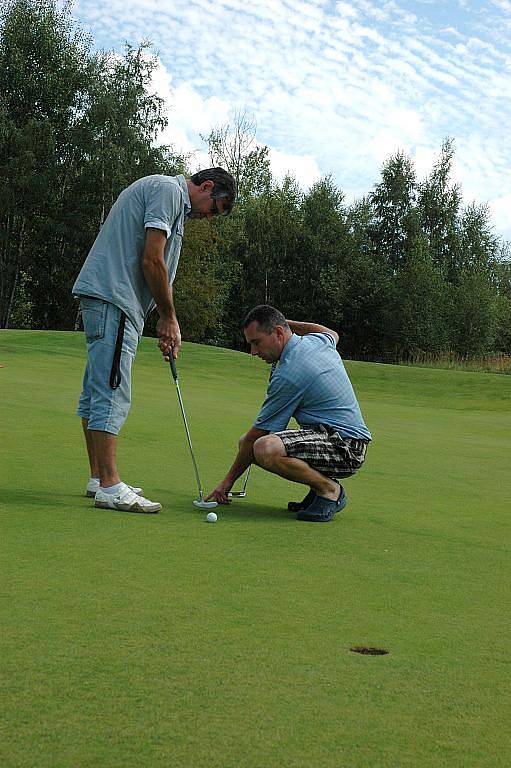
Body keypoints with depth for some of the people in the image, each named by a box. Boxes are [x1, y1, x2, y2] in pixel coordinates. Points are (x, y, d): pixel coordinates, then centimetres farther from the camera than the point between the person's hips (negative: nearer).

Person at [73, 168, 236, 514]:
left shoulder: (175, 202, 23)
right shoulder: (168, 189, -8)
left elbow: (155, 265, 21)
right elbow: (151, 260, -16)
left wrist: (165, 323, 14)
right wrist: (169, 317, -7)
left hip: (106, 301, 11)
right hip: (112, 300, -11)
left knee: (97, 392, 12)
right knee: (112, 393, -11)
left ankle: (98, 478, 19)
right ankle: (109, 487, -8)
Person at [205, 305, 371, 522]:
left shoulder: (287, 375, -21)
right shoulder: (317, 341, 4)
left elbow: (255, 435, -12)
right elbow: (333, 334, 34)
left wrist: (228, 480, -2)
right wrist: (290, 323, 31)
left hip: (345, 447, -10)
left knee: (265, 448, -35)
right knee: (246, 442, 9)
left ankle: (329, 490, -11)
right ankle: (321, 481, 10)